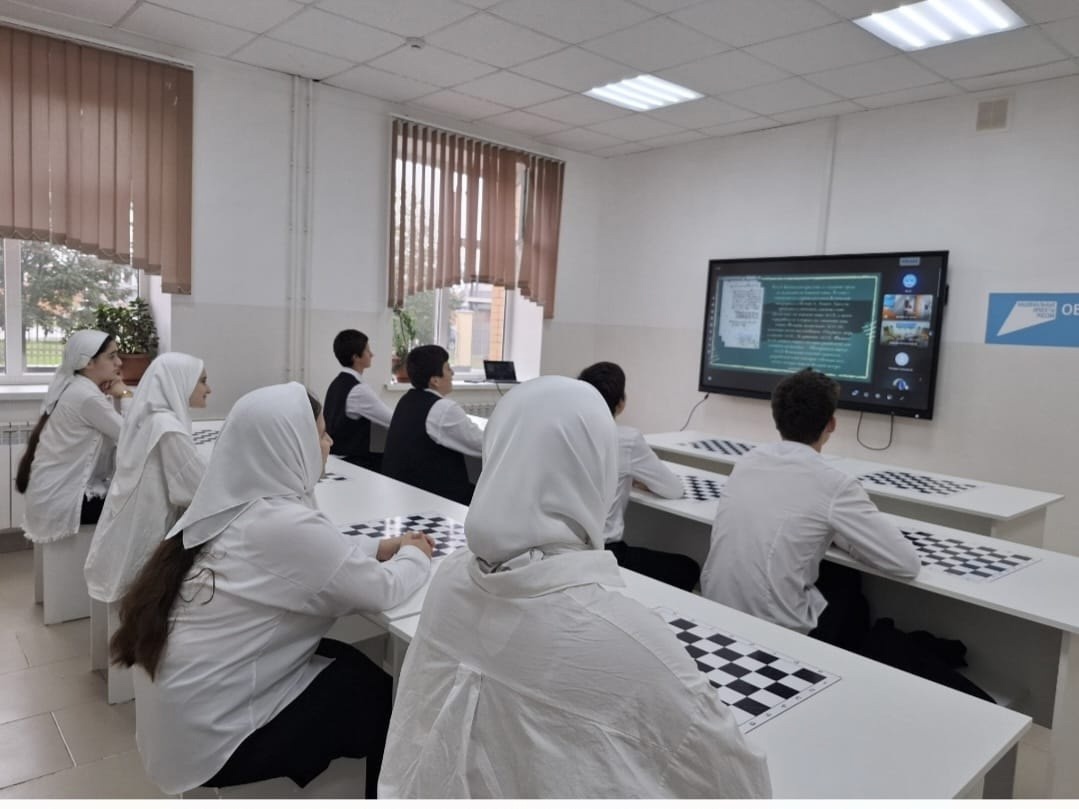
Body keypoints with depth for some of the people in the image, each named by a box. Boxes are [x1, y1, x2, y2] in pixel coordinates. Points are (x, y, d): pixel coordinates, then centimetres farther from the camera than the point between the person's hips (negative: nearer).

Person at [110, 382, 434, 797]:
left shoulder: (233, 505, -2)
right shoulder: (284, 524, -26)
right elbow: (381, 591, -16)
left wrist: (380, 548, 9)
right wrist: (415, 556, 3)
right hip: (211, 734, -8)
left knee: (353, 663, 13)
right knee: (387, 700, 6)